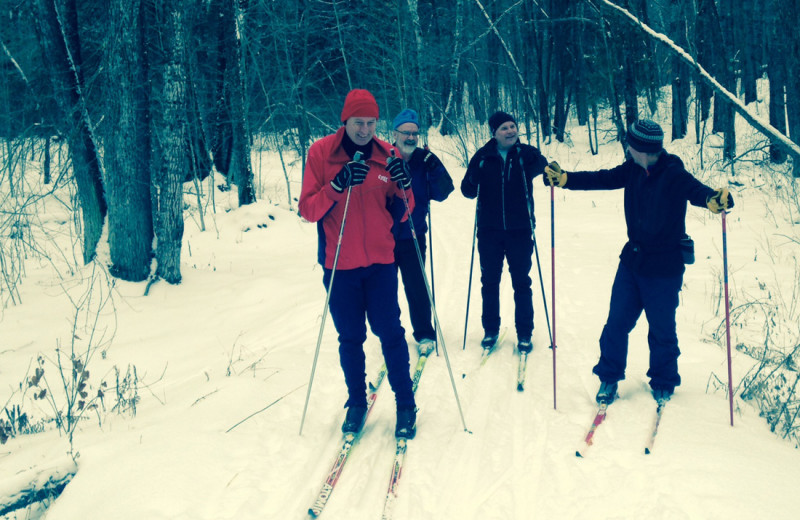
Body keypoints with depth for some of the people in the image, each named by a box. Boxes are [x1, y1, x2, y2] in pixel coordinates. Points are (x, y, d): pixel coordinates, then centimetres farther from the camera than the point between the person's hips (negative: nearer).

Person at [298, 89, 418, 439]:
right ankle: (356, 403, 22)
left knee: (389, 332, 0)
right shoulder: (321, 152, -4)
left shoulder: (386, 155, 2)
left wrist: (404, 187, -15)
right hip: (339, 264, -1)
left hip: (380, 262, 1)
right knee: (350, 337, 8)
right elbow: (308, 210, -9)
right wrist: (337, 185, -24)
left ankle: (405, 404, 12)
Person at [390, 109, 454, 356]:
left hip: (413, 238, 1)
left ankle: (424, 335, 20)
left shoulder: (425, 160, -1)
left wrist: (434, 169, -21)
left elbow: (442, 193, -6)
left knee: (417, 288, 4)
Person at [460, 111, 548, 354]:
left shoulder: (527, 154, -2)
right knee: (489, 281, 10)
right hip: (489, 231, 1)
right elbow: (467, 191, -1)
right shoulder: (482, 157, 0)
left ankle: (524, 334, 16)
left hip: (519, 230, -1)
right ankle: (490, 330, 23)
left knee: (521, 282, 6)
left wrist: (550, 170, -38)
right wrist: (473, 180, -21)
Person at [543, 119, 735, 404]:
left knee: (661, 329, 7)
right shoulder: (634, 169, -2)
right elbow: (603, 179, 7)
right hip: (632, 260, 5)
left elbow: (697, 191, -31)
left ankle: (663, 383, 28)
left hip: (664, 268, -5)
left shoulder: (674, 175, -18)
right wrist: (564, 178, 0)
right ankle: (609, 377, 24)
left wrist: (715, 199, -54)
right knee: (617, 322, 7)